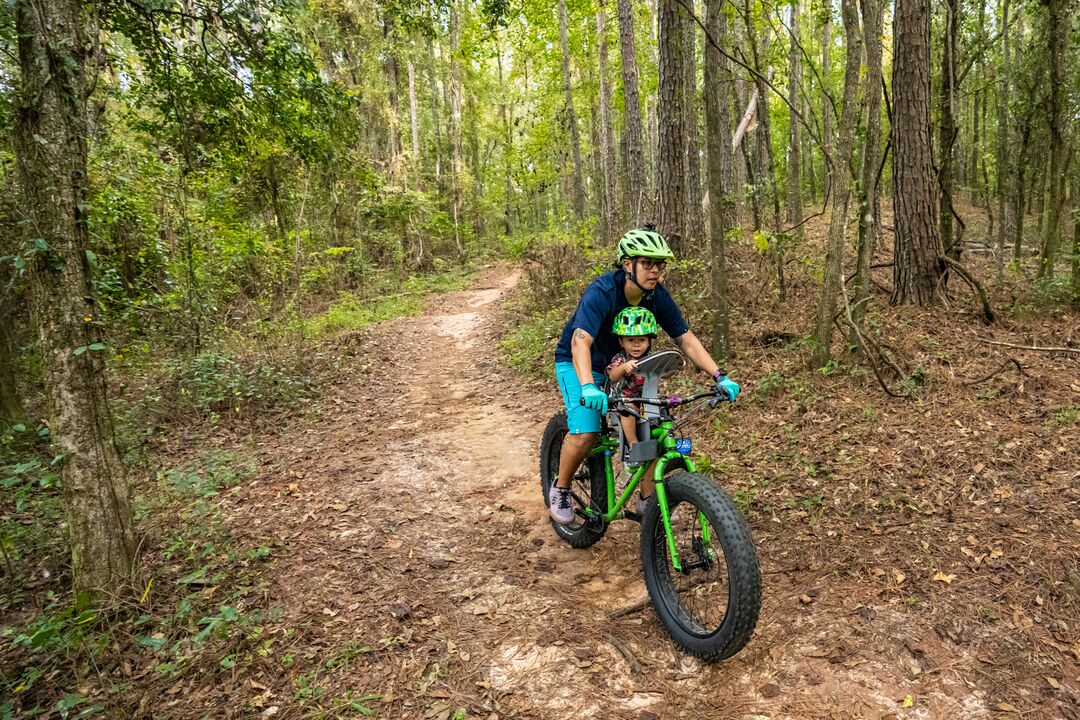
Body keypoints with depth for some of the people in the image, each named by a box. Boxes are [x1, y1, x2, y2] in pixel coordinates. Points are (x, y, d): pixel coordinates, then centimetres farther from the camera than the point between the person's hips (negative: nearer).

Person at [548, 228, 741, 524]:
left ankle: (649, 500, 8)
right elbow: (580, 342, -44)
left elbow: (686, 339, -9)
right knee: (585, 434, -22)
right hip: (578, 364, -5)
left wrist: (719, 376, -19)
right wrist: (588, 387, -60)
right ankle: (560, 491, 5)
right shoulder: (601, 292, -31)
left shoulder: (658, 296, -15)